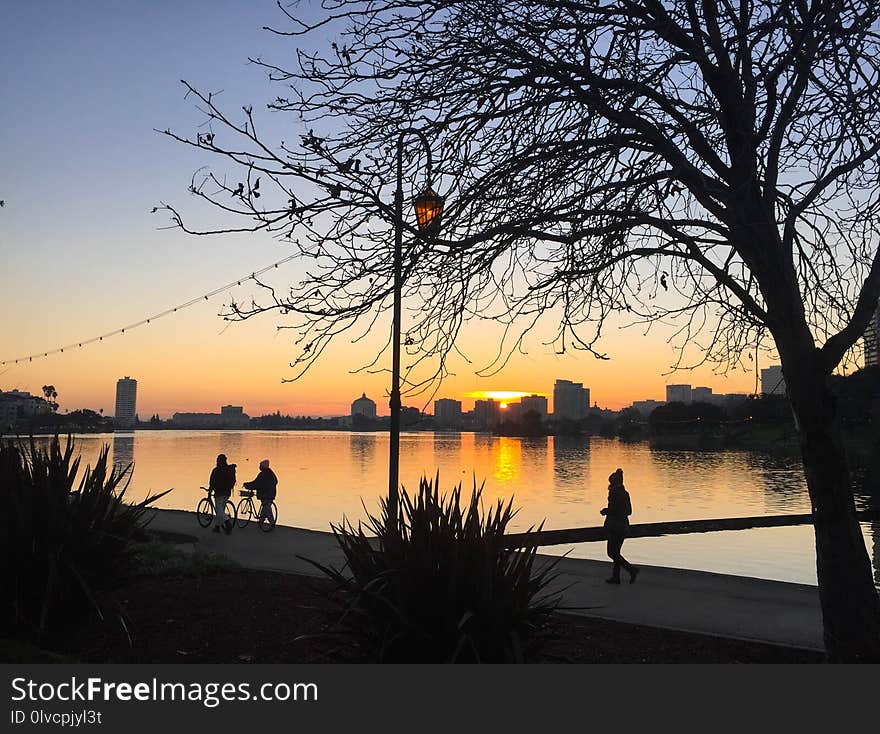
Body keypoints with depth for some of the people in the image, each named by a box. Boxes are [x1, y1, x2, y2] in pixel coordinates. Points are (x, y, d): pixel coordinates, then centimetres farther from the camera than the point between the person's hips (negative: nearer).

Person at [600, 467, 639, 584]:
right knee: (616, 552, 15)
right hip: (624, 526, 9)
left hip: (615, 527, -9)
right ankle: (615, 577, 17)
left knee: (612, 552, -2)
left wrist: (604, 511, -1)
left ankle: (632, 569, -11)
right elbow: (629, 511, 15)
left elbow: (613, 510, -22)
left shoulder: (614, 492, -14)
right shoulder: (625, 493, 10)